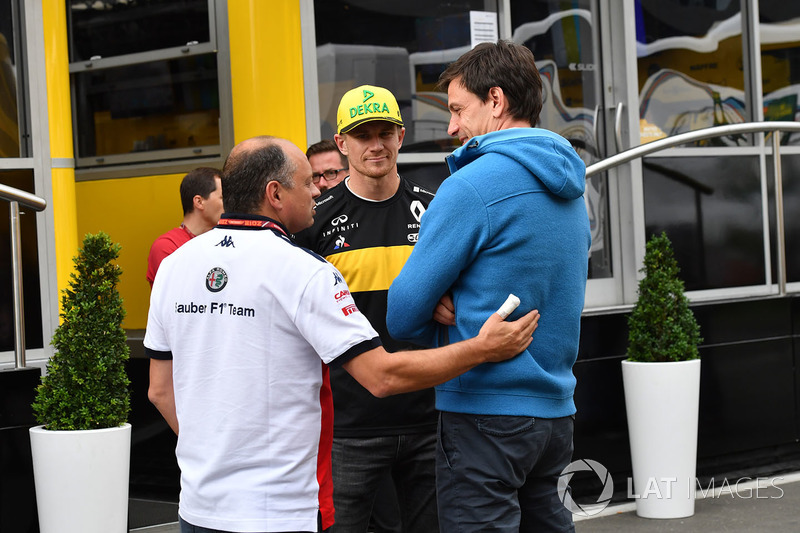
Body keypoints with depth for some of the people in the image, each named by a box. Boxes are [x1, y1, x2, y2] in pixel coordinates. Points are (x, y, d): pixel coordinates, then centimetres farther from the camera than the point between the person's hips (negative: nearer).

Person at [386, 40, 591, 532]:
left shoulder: (473, 186, -14)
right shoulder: (569, 190, 13)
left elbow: (404, 313, -12)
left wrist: (439, 322, 10)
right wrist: (453, 306, 3)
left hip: (486, 412, -8)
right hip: (555, 411, 8)